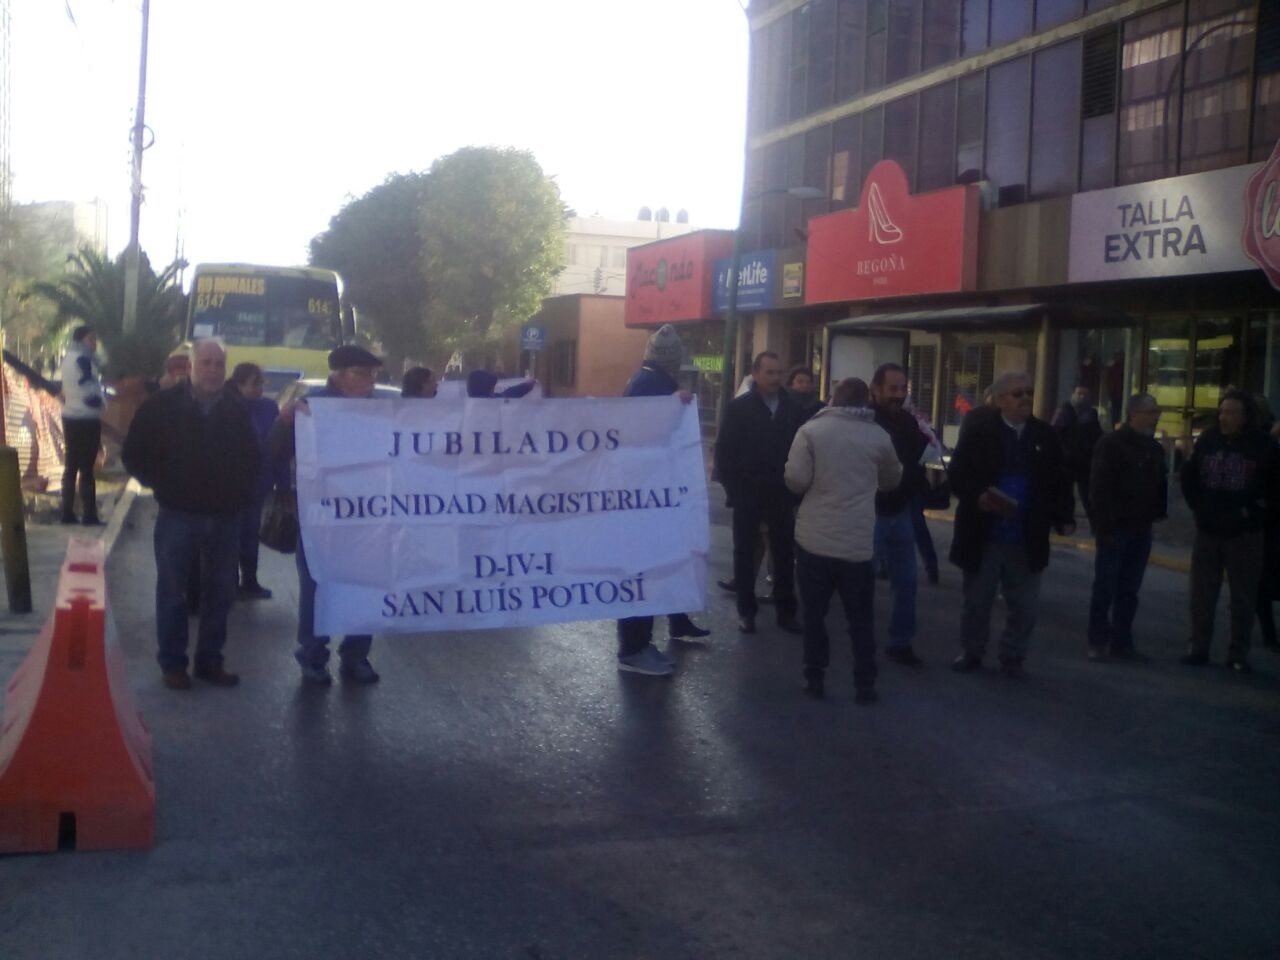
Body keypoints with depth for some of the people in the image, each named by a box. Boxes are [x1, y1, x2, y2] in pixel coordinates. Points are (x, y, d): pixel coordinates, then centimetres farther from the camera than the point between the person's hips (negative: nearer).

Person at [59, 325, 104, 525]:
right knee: (86, 468, -7)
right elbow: (90, 393, -19)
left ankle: (68, 513, 14)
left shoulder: (68, 358, 14)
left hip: (70, 417, 9)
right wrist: (102, 402, -3)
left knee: (72, 466, 12)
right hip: (86, 419, -9)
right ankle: (90, 515, -5)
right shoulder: (83, 359, -16)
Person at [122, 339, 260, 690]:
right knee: (172, 592, 4)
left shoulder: (237, 411, 5)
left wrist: (241, 490, 4)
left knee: (219, 593, 9)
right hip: (178, 514, -3)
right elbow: (134, 454, 2)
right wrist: (161, 485, -2)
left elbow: (252, 458, 16)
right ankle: (172, 664, 13)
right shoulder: (163, 406, -4)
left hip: (224, 517, 3)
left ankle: (210, 661, 20)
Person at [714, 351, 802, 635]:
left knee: (785, 553, 6)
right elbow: (724, 450, -5)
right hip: (747, 493, -2)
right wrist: (732, 488, -10)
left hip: (780, 493, 2)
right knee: (745, 552, 8)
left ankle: (786, 611, 16)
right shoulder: (739, 407, -4)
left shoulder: (791, 407, 1)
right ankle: (746, 611, 18)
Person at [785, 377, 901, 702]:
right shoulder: (879, 436, 2)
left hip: (814, 538, -1)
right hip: (858, 542, 1)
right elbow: (892, 480, 15)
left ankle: (814, 678, 13)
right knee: (860, 618, 10)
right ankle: (864, 685, 13)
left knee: (814, 613, 10)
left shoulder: (811, 430, -6)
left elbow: (796, 481, -12)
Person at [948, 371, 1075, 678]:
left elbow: (1059, 481, 9)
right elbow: (957, 475, -6)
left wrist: (1064, 517, -2)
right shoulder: (978, 431, -4)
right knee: (977, 599, 11)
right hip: (983, 535, -2)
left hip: (1027, 539, 2)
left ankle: (1013, 657, 23)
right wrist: (977, 497, -23)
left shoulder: (1045, 435, 6)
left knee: (1025, 604, 7)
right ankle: (971, 652, 27)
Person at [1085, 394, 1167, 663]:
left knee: (1129, 590, 10)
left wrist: (1157, 513, 1)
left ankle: (1121, 643, 17)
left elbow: (1159, 484, 16)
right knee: (1105, 589, 1)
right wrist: (1104, 526, -18)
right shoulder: (1112, 443, -9)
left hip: (1140, 529, 6)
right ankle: (1098, 642, 9)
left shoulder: (1155, 448, 11)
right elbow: (1099, 487, -14)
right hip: (1115, 528, -6)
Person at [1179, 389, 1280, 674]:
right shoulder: (1208, 439, 0)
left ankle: (1238, 653, 12)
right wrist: (1198, 508, 5)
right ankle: (1198, 647, 17)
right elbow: (1188, 475, 12)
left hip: (1245, 534, -2)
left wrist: (1256, 513, -7)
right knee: (1202, 593, 7)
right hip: (1208, 530, 2)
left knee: (1244, 596, 4)